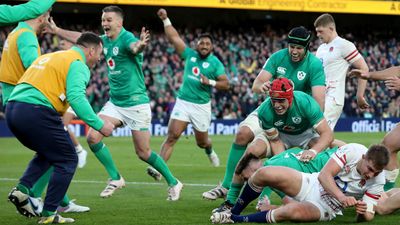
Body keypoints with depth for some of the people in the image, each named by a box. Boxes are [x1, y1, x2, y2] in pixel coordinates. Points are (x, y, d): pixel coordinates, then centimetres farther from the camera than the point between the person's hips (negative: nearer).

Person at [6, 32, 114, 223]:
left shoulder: (50, 57, 27)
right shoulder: (78, 64, 0)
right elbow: (76, 97, -16)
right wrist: (99, 124, -13)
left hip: (12, 108, 9)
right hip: (36, 112, -8)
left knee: (46, 154, 29)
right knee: (67, 161, 6)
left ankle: (22, 189, 10)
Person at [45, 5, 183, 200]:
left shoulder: (126, 38, -19)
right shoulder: (105, 40, 5)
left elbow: (134, 47, -44)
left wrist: (140, 46, -67)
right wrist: (57, 30, 27)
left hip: (136, 104, -7)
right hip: (114, 102, 7)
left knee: (143, 152, -2)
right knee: (92, 137, -9)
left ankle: (173, 183, 18)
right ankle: (115, 178, 6)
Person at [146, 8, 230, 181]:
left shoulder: (215, 63, -3)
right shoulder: (190, 55, 3)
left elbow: (225, 84, -4)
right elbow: (174, 38, 2)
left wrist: (210, 82, -19)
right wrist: (165, 20, -3)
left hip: (201, 106, -1)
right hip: (183, 102, 1)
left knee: (201, 142, 14)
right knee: (172, 136, -14)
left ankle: (210, 151, 51)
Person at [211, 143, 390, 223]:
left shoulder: (377, 182, -15)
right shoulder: (353, 151, -18)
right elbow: (324, 175, -22)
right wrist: (342, 197, -38)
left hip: (325, 209, -2)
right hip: (312, 185, 2)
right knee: (264, 174, -19)